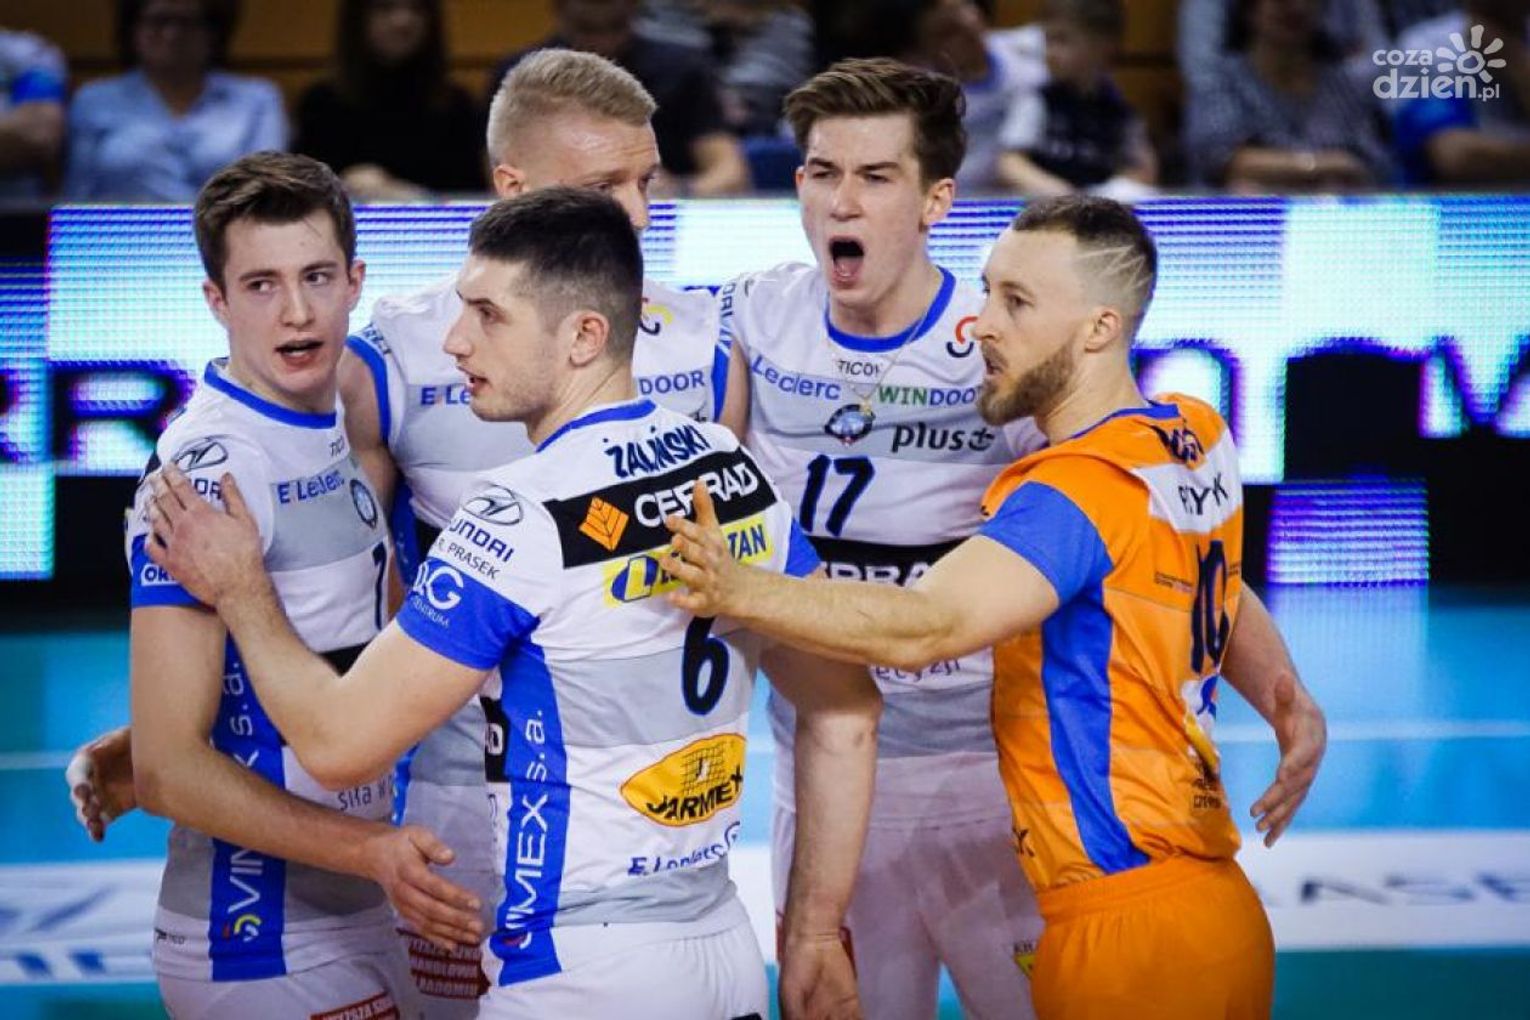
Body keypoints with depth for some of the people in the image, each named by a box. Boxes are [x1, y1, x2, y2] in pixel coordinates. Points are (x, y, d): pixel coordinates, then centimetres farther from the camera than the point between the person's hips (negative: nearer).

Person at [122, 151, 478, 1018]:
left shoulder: (333, 435, 9)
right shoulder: (207, 472, -18)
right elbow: (166, 765, -23)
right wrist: (372, 850, -30)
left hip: (358, 918, 8)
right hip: (265, 949, -8)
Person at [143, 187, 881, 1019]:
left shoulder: (524, 516, -18)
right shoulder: (735, 471, 3)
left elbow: (340, 744, -15)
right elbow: (845, 714, 8)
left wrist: (240, 589, 1)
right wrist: (814, 936, 14)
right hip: (725, 949, 7)